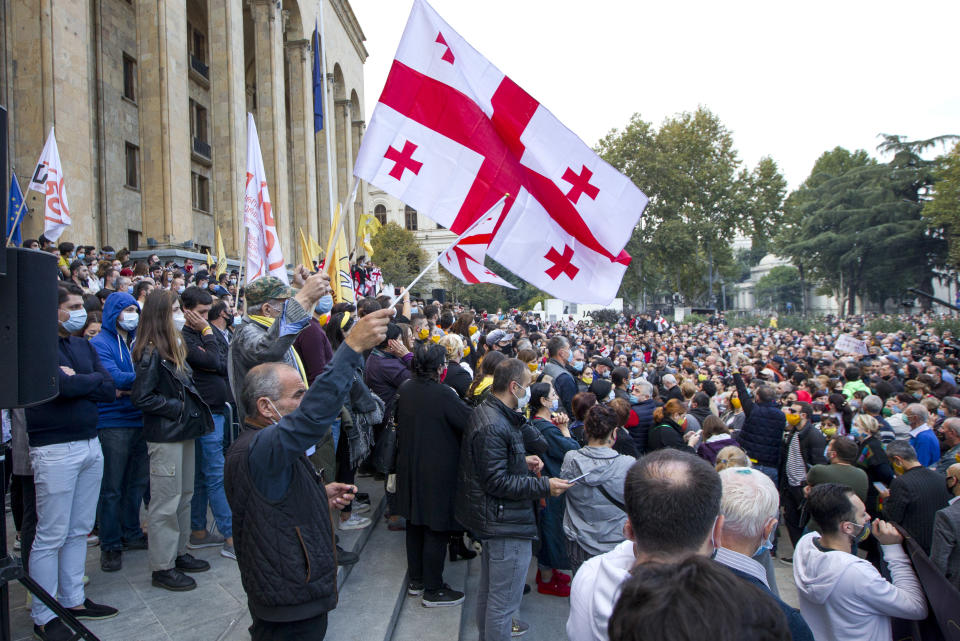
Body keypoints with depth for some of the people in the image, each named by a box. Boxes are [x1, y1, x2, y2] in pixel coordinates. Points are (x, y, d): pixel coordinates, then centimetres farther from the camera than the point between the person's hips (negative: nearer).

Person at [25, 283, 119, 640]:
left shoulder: (84, 346, 12)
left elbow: (110, 391, 5)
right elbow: (62, 386, -22)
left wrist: (76, 382, -9)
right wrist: (94, 379, -5)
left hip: (90, 444, 7)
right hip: (55, 449, -7)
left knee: (79, 530, 14)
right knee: (51, 536, 1)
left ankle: (73, 600, 27)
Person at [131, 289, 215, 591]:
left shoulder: (174, 347, 14)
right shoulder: (151, 353, -15)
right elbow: (141, 397, -19)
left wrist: (193, 410, 10)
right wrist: (177, 407, -15)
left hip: (184, 432, 9)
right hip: (164, 436, -9)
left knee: (184, 496, 16)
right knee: (166, 503, -2)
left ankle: (178, 553, 28)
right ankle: (162, 568, 9)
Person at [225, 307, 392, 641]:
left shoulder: (258, 444, 9)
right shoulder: (257, 448, -27)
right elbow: (312, 415, -45)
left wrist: (320, 494, 6)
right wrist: (352, 347, -47)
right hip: (291, 604, -10)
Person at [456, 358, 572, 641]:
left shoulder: (485, 412, 7)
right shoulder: (493, 426, -27)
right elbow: (497, 482, -27)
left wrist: (523, 461, 8)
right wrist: (544, 486, -24)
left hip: (492, 519, 12)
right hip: (507, 522, -12)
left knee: (489, 588, 30)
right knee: (504, 598, 2)